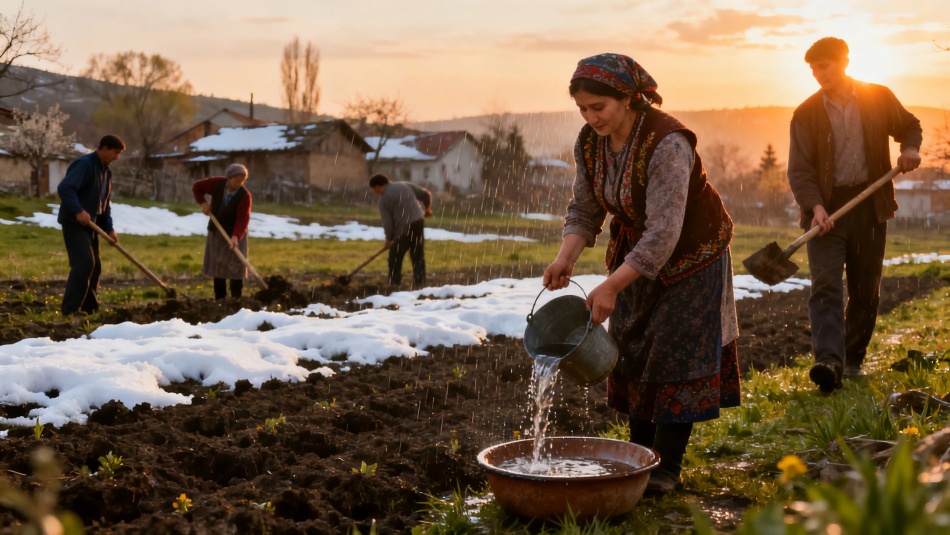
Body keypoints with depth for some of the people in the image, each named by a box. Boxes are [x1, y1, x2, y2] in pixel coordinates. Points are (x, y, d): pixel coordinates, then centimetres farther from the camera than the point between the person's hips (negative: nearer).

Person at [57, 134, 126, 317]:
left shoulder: (106, 171, 13)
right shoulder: (84, 164, -16)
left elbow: (105, 203, 19)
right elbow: (64, 188, -28)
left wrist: (109, 228, 12)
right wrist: (79, 211, -37)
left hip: (90, 224, 10)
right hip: (74, 222, -10)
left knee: (95, 265, 12)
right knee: (84, 262, -18)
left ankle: (89, 305, 22)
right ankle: (70, 308, -16)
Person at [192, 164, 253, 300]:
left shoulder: (245, 196, -23)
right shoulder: (217, 183, -13)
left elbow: (243, 219, -29)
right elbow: (196, 187, 1)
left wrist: (236, 236, -43)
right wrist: (203, 203, -12)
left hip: (235, 234, -4)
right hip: (216, 232, 4)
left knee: (235, 267, -5)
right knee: (217, 266, 9)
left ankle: (236, 299, 0)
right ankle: (220, 299, 17)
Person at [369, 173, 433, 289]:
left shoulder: (383, 199, -4)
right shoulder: (405, 185, 9)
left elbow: (387, 223, -7)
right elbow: (426, 194, 9)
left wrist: (389, 238, 9)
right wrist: (427, 208, 27)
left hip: (403, 228, -5)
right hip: (419, 222, 5)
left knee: (395, 257, 9)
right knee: (418, 256, 11)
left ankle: (394, 284, 8)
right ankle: (419, 283, 11)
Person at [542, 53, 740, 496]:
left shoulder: (667, 144, -32)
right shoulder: (590, 142, -9)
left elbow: (664, 232, -38)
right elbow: (584, 211, -3)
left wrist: (612, 285, -43)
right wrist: (566, 257, -23)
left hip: (689, 255, -7)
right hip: (635, 254, 7)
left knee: (675, 353, -6)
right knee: (632, 348, 9)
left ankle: (667, 468, 2)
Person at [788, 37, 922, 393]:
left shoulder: (879, 98, 3)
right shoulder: (807, 114, -1)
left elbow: (909, 126, 20)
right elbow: (799, 170, -7)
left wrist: (910, 148, -3)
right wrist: (815, 206, -23)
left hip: (869, 205, 2)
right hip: (826, 209, -2)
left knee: (866, 289, 8)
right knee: (826, 285, -14)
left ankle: (853, 359, 22)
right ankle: (829, 362, -23)